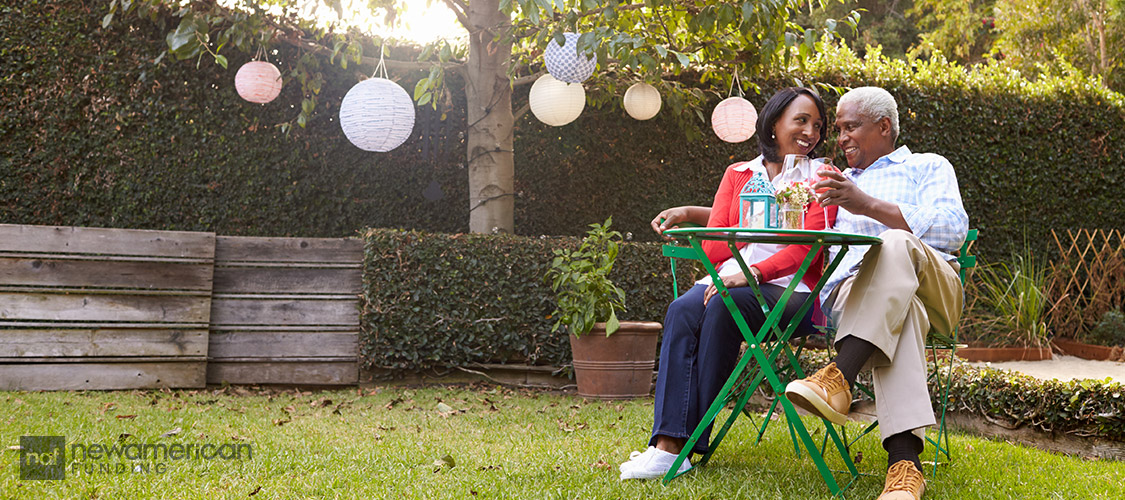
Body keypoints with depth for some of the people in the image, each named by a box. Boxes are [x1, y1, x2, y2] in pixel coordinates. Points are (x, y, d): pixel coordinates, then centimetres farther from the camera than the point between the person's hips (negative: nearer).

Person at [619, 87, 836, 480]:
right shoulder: (738, 174, 18)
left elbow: (806, 249, -7)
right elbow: (713, 246, 9)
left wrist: (753, 272, -21)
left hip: (789, 290, -3)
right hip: (732, 279, 3)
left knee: (724, 306, -34)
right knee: (682, 311, -29)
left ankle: (693, 440, -26)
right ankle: (668, 443, -36)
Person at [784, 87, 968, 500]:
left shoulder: (928, 167, 22)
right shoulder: (838, 182, 37)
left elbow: (952, 229, 0)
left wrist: (868, 206, -12)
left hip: (932, 287, -1)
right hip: (852, 290, 1)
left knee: (896, 243, -38)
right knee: (901, 311, -38)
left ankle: (840, 377, -52)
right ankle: (904, 461, -54)